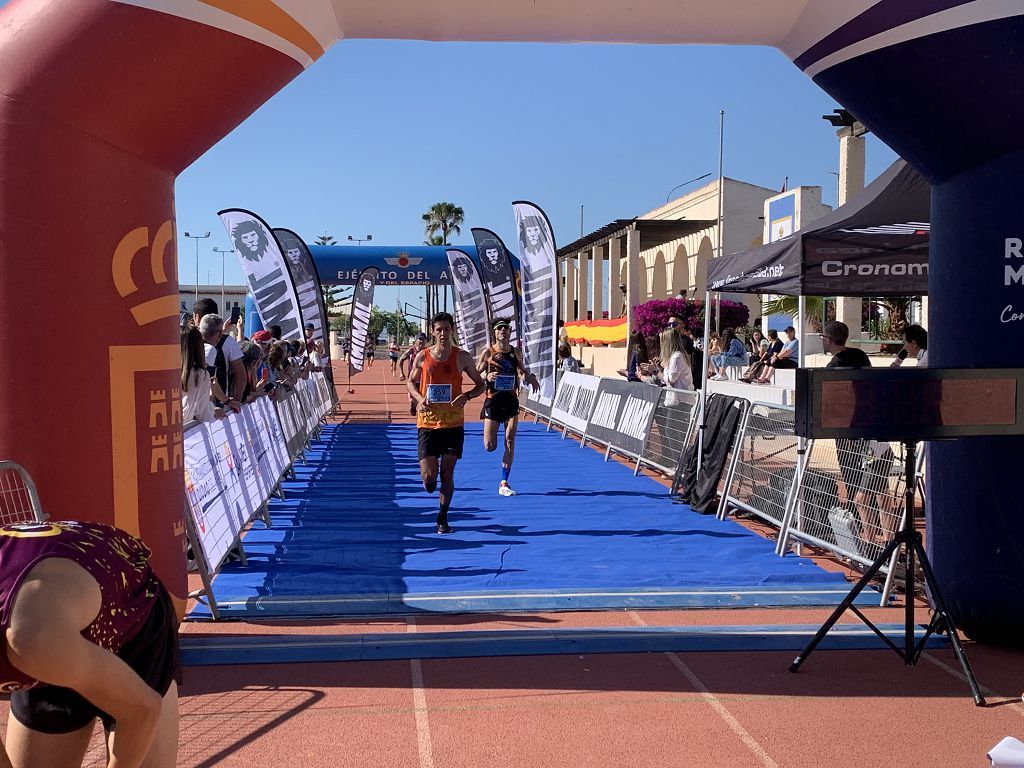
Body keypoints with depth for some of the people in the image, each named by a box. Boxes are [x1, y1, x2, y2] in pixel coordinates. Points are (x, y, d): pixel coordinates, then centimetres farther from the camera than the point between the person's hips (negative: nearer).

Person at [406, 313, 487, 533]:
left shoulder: (462, 357, -1)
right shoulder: (422, 356, 0)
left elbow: (481, 384, 7)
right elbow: (411, 382, 15)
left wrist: (467, 396, -14)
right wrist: (419, 398, -6)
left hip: (453, 424, 0)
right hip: (427, 422, 0)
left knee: (447, 473, 2)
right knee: (429, 477, -5)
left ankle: (442, 519, 17)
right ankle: (430, 482, 33)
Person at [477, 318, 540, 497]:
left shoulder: (515, 352, 6)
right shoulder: (488, 352, -3)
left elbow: (521, 372, 20)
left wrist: (529, 376, -2)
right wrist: (487, 376, -22)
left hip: (511, 401, 2)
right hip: (493, 400, -2)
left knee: (510, 443, -2)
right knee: (490, 447, -1)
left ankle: (504, 483, 7)